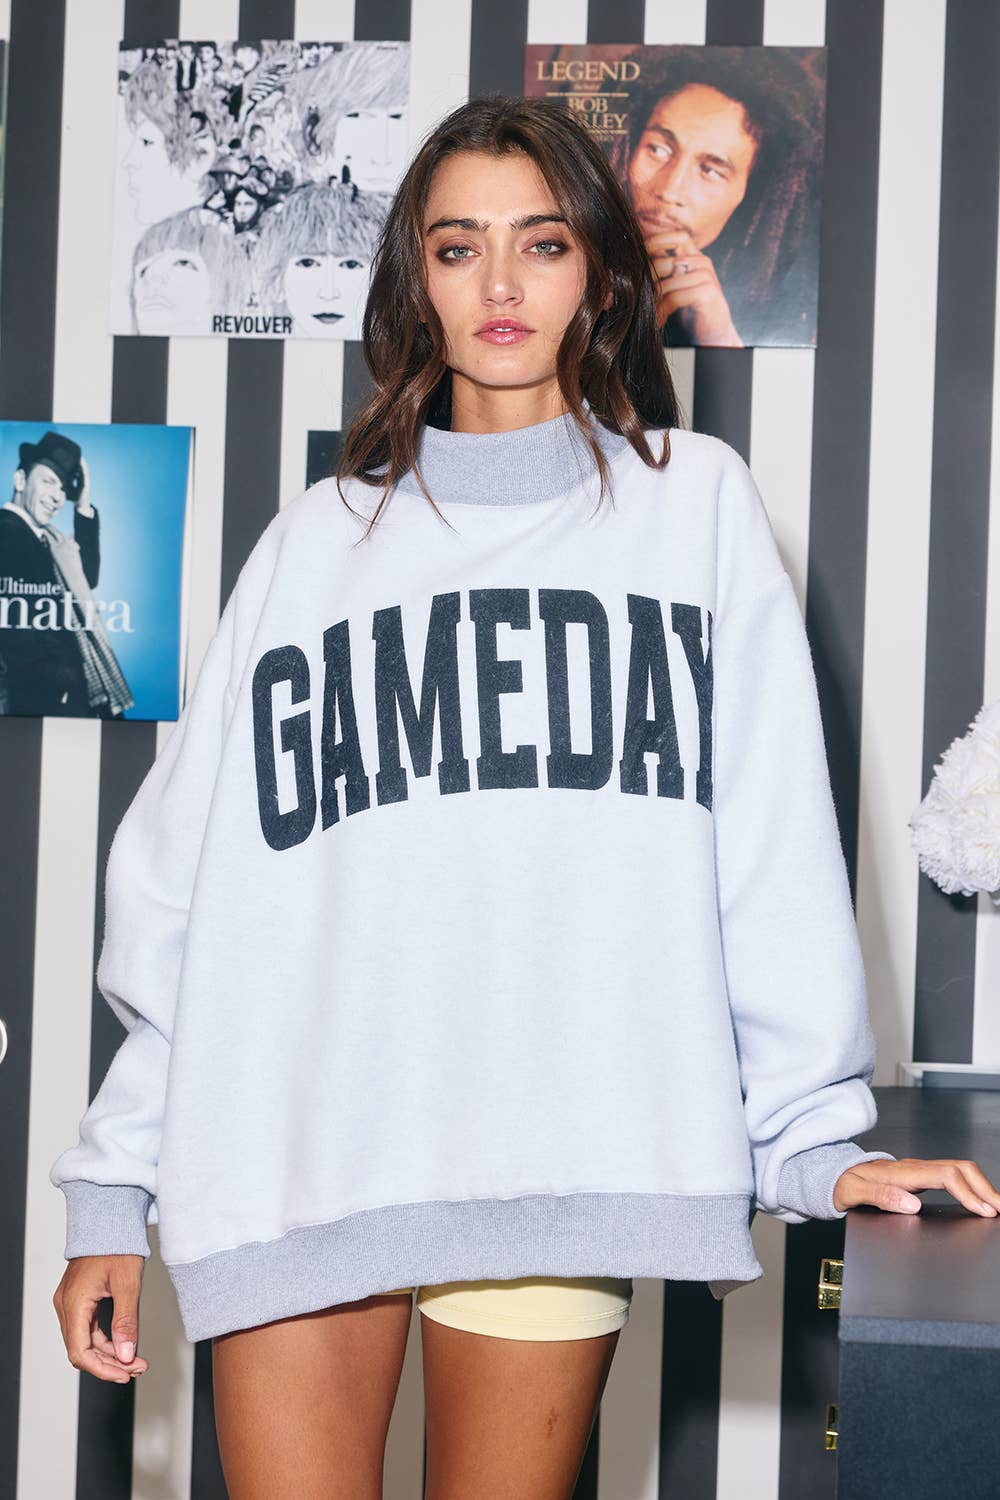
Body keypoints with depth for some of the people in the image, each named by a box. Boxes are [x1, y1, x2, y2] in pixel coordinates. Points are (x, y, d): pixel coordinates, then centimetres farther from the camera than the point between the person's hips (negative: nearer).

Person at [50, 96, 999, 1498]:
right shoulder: (318, 541, 13)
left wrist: (816, 1138, -6)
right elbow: (186, 882, 10)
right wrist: (113, 1188, 6)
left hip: (555, 1160, -1)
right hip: (287, 1156, 2)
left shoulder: (693, 501, 8)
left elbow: (772, 844, 1)